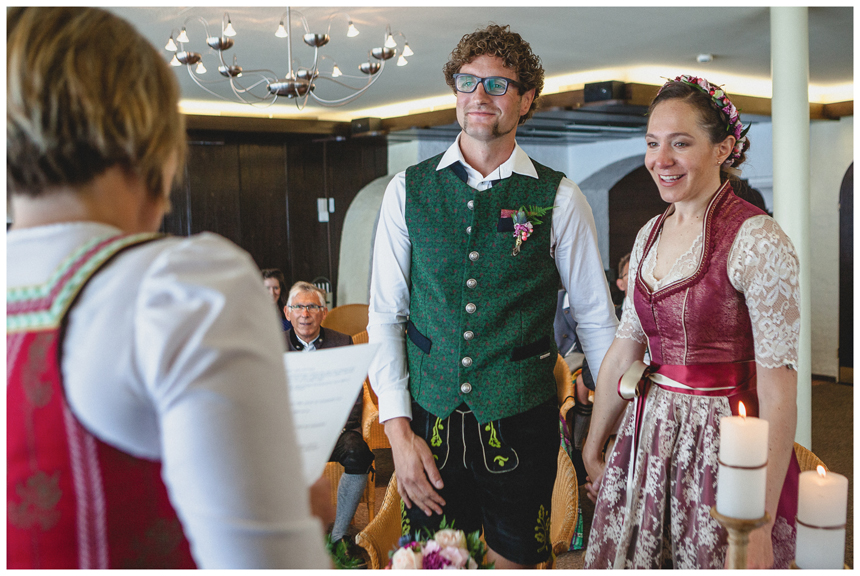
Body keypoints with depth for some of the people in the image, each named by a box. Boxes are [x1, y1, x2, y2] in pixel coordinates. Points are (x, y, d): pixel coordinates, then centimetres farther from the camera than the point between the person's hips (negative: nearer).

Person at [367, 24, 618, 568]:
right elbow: (385, 317, 1)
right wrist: (399, 430, -6)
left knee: (516, 560, 11)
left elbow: (596, 320, 3)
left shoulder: (559, 199, -3)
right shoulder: (408, 191, 0)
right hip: (429, 421, 2)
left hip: (521, 424, -1)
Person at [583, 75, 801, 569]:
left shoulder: (758, 239, -15)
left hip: (722, 445, -6)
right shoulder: (650, 234, 6)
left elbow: (778, 389, -18)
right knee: (623, 559, 13)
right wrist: (592, 448, 13)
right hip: (648, 436, 6)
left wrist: (763, 522, -20)